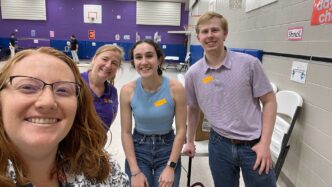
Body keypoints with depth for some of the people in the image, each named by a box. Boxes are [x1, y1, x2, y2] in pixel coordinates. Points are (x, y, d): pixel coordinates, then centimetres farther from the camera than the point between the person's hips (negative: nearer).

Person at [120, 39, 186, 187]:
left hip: (167, 150, 0)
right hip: (138, 150, 1)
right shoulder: (127, 91, -14)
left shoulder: (175, 88, -18)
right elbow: (126, 132, -9)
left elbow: (181, 130, -11)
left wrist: (171, 167, -13)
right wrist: (135, 171, -11)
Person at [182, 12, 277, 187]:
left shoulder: (249, 63, -10)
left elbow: (269, 101, -3)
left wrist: (265, 143, -9)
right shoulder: (193, 73, -3)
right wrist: (190, 141, 17)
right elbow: (193, 109, 11)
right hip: (219, 144, 2)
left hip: (253, 145, -1)